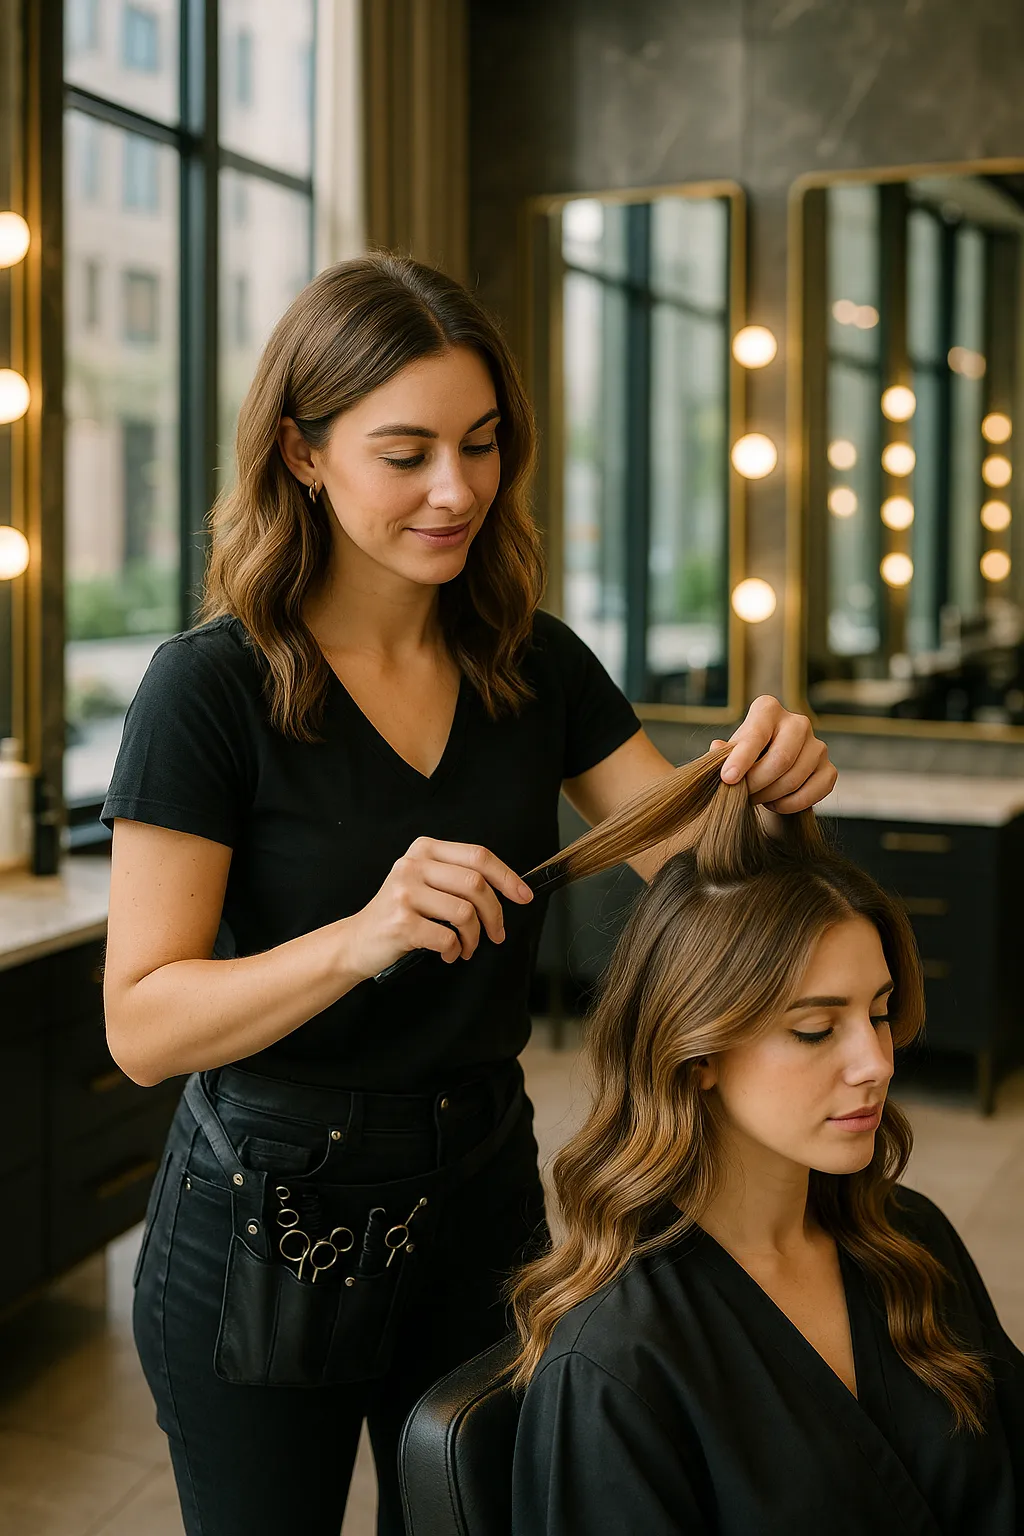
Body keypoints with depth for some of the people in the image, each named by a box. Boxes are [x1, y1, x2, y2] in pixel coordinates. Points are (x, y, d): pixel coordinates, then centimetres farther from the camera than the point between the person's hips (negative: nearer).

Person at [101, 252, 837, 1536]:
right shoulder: (212, 686, -18)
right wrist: (360, 938, -36)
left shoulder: (536, 666, -3)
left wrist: (766, 790, -25)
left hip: (481, 1190, 4)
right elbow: (142, 1024, -20)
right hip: (268, 1223, -4)